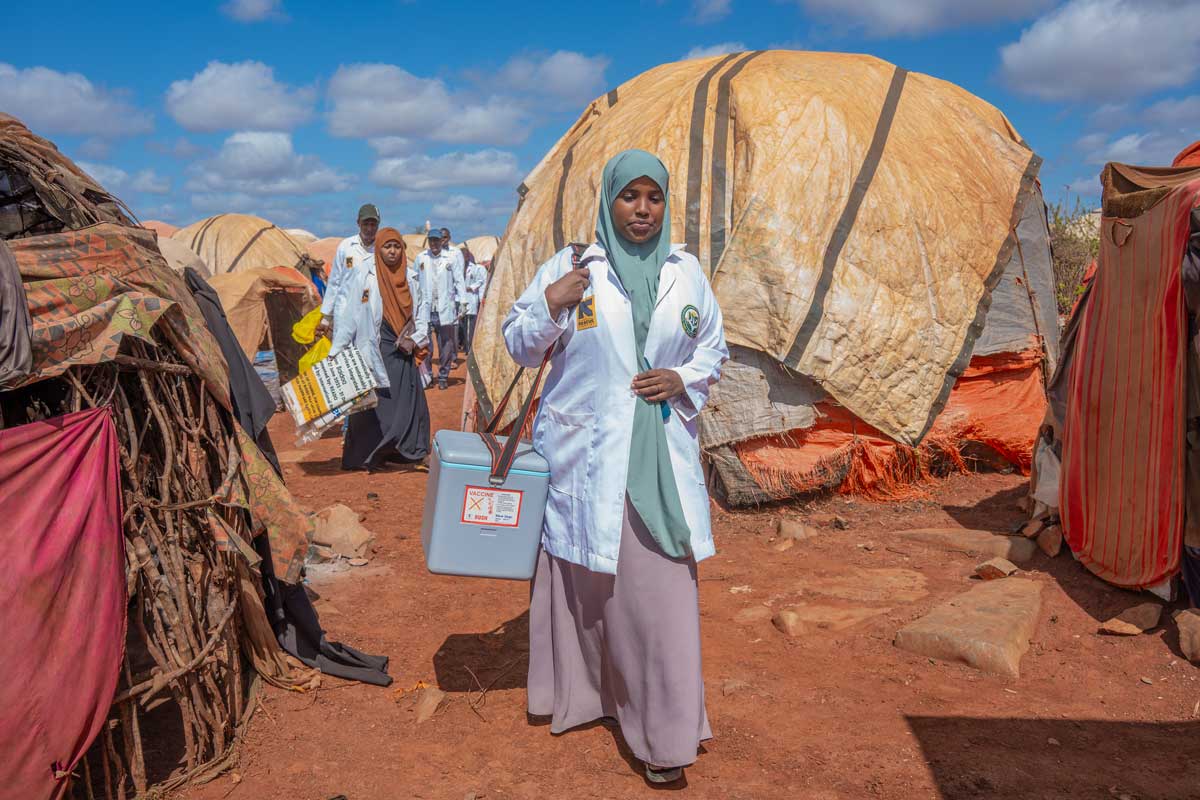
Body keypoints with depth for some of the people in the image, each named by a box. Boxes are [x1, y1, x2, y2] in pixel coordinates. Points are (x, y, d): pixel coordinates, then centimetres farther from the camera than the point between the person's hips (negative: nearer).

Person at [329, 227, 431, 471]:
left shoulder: (411, 277, 9)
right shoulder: (363, 275, -6)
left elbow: (422, 308, 15)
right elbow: (348, 312, -8)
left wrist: (418, 339, 1)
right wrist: (336, 350, -11)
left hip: (403, 350, 5)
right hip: (374, 350, -5)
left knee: (409, 401, 7)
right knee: (373, 403, -3)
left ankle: (406, 451, 20)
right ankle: (363, 456, 7)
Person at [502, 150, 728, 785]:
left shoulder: (686, 272, 7)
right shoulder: (568, 267, 0)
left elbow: (713, 348, 16)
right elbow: (519, 347, 4)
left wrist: (684, 380, -4)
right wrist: (549, 306, -14)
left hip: (661, 453, 1)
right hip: (583, 451, -1)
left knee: (662, 586, -2)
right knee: (583, 576, 7)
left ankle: (665, 731, 11)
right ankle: (575, 689, 31)